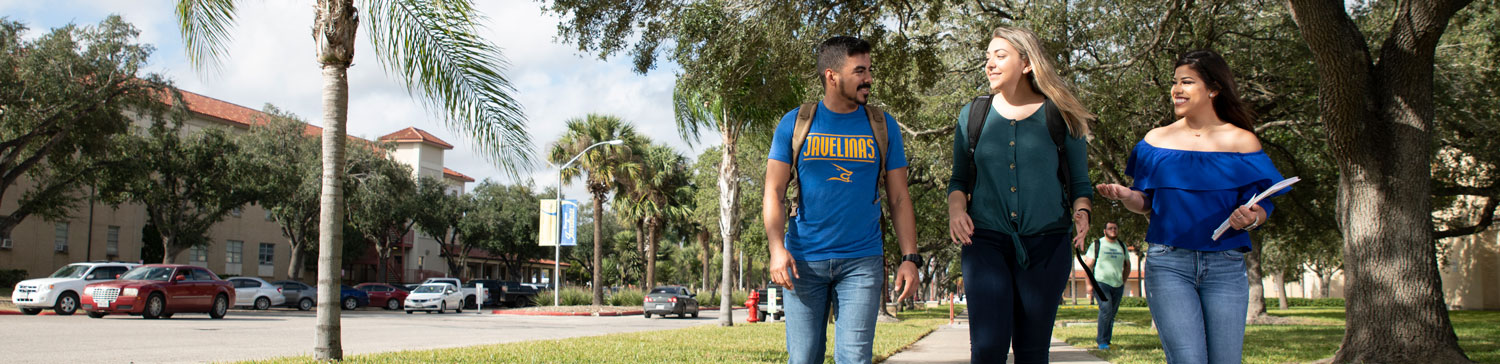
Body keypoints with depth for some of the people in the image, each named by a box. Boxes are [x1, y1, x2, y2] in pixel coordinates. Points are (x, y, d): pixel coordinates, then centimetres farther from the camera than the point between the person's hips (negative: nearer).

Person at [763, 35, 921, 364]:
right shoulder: (795, 124, 3)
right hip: (804, 261, 0)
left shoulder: (883, 127, 7)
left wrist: (910, 258, -3)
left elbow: (899, 199, 7)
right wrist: (777, 248, -13)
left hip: (863, 262, 0)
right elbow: (774, 192, 1)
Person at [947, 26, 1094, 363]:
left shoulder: (1061, 117, 5)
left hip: (1046, 245, 0)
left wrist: (1081, 212, -11)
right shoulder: (972, 116, 10)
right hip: (986, 243, 0)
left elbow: (1080, 182, 9)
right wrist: (956, 208, -5)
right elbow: (960, 178, 15)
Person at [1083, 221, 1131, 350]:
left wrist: (1123, 282, 16)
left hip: (1117, 286, 5)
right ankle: (1102, 341, -12)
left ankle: (1105, 340, 16)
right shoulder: (1097, 245, 1)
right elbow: (1088, 265, 0)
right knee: (1106, 309, -19)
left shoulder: (1122, 246, 15)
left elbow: (1127, 266, 25)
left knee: (1112, 313, 5)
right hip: (1101, 283, -5)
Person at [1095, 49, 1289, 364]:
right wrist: (1125, 195, -11)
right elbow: (1145, 203, 10)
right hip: (1168, 264, 0)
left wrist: (1251, 218, -18)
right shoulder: (1156, 140, 8)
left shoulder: (1241, 142, 5)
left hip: (1225, 267, 1)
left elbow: (1260, 206, 5)